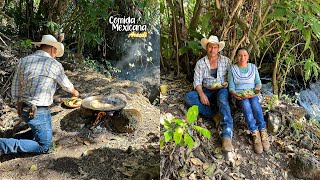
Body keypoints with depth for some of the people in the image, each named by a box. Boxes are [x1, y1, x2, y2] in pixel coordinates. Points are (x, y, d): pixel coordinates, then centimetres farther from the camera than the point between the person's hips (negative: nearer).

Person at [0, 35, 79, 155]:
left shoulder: (23, 61, 4)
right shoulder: (54, 65, -12)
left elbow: (15, 86, 9)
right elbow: (66, 85, 5)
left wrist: (18, 105, 21)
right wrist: (74, 92, 27)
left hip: (24, 109, 8)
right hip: (38, 112, -8)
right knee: (44, 147, 1)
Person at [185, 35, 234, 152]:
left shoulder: (226, 61, 5)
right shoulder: (200, 63, 5)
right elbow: (197, 81, -1)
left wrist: (227, 84, -18)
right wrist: (201, 94, -20)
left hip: (222, 90, -2)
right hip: (207, 91, 2)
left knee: (223, 101, -39)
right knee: (188, 97, -25)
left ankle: (227, 137, -52)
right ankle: (214, 116, -32)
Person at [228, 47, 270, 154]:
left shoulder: (253, 67, 12)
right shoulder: (232, 69, 6)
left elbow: (258, 83, 12)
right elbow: (231, 87, 2)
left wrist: (256, 89, -10)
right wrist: (235, 94, -19)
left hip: (252, 94, 1)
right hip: (239, 96, -1)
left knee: (254, 102, -36)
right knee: (245, 103, -37)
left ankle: (262, 131, -37)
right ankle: (255, 133, -41)